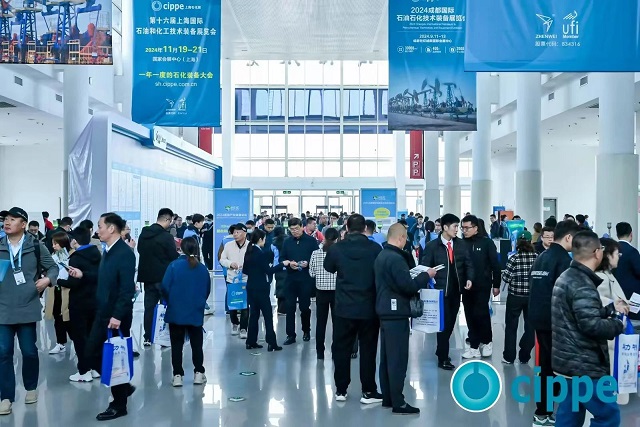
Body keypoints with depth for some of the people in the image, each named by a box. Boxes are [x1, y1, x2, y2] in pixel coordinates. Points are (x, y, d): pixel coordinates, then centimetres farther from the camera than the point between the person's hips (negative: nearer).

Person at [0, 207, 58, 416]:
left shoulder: (36, 246, -1)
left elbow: (53, 266, 8)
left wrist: (48, 279, -10)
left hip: (27, 307, -1)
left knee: (29, 350, 8)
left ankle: (31, 388, 28)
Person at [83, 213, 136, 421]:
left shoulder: (125, 253, -18)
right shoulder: (108, 251, 12)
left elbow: (127, 288, -23)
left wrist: (118, 315, -26)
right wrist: (83, 275, 6)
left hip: (117, 316, -9)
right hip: (103, 313, 9)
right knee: (92, 352, 12)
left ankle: (119, 405, 16)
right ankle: (123, 386, 28)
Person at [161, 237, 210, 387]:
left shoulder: (174, 265, -10)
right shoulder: (203, 269, -1)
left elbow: (165, 287, -12)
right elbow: (207, 291, 7)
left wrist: (169, 302, 7)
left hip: (176, 312, -2)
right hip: (196, 313, 2)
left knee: (176, 345, 8)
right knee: (197, 344, 14)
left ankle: (178, 375, 9)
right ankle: (199, 373, 17)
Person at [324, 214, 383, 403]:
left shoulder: (337, 248, -7)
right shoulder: (375, 248, -9)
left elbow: (329, 268, 12)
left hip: (344, 307, 1)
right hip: (369, 307, 0)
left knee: (341, 348, 11)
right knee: (368, 349, 7)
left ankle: (341, 390, 17)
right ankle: (368, 391, 11)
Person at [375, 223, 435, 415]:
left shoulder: (381, 256, 12)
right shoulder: (396, 258, -19)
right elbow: (408, 286, -22)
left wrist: (418, 278, 13)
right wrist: (426, 276, -9)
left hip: (385, 311, 10)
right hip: (396, 313, -10)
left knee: (387, 357, 13)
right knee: (398, 358, -4)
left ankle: (387, 398, 20)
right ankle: (398, 402, 2)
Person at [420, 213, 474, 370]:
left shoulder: (461, 244, 5)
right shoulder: (432, 246, -5)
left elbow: (468, 264, 7)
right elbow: (425, 267, -4)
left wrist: (469, 278, -10)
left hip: (456, 290, 4)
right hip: (440, 290, -4)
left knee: (451, 322, 13)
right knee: (444, 322, -4)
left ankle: (441, 350, 32)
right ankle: (443, 358, 5)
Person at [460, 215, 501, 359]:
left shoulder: (487, 243, -6)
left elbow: (495, 264, -3)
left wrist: (496, 285, -4)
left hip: (483, 286, -3)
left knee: (480, 314, -2)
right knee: (470, 316, 7)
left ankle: (487, 341, 21)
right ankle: (474, 346, 15)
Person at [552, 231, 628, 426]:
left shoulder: (566, 277, 13)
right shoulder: (582, 285, -19)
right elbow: (591, 325, -26)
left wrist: (611, 308, 17)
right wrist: (617, 325, -10)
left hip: (568, 362, 10)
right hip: (583, 366, -10)